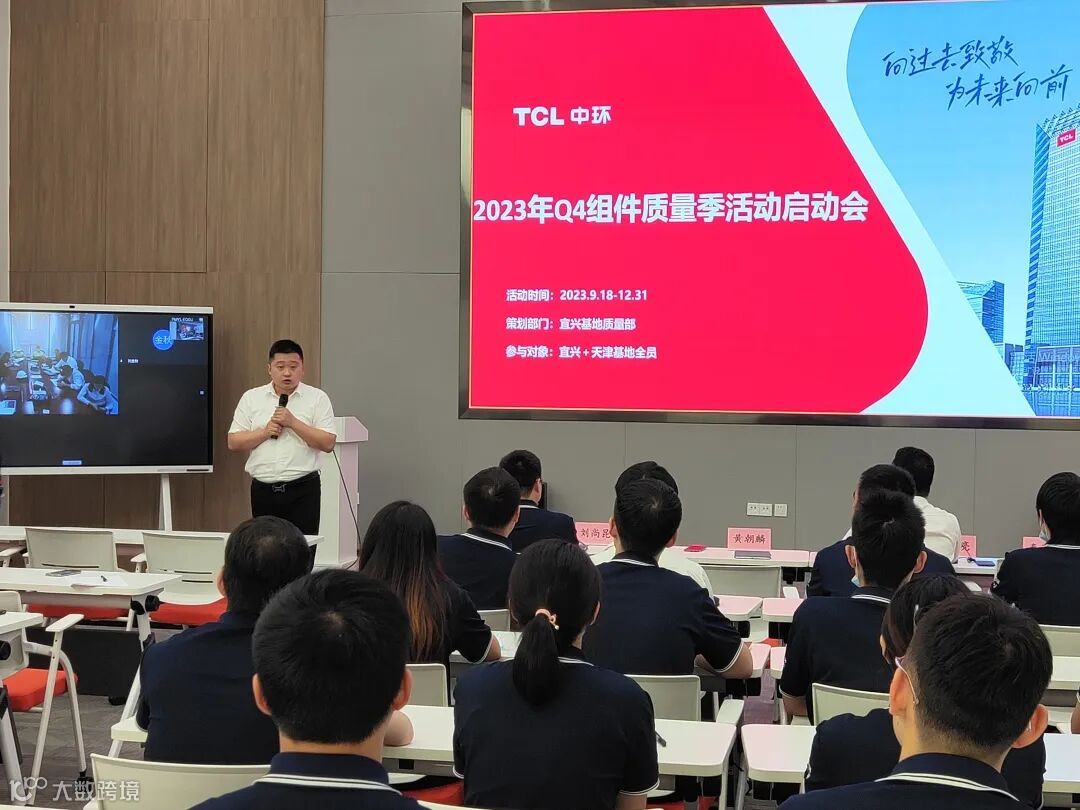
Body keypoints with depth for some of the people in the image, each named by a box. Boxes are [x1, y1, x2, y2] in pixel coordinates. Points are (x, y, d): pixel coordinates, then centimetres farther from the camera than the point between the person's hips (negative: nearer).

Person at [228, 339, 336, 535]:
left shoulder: (317, 398, 2)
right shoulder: (251, 398, 8)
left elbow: (328, 443, -6)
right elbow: (233, 442, 4)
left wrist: (293, 422, -13)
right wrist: (265, 432, -10)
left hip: (303, 490, -2)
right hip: (263, 489, 3)